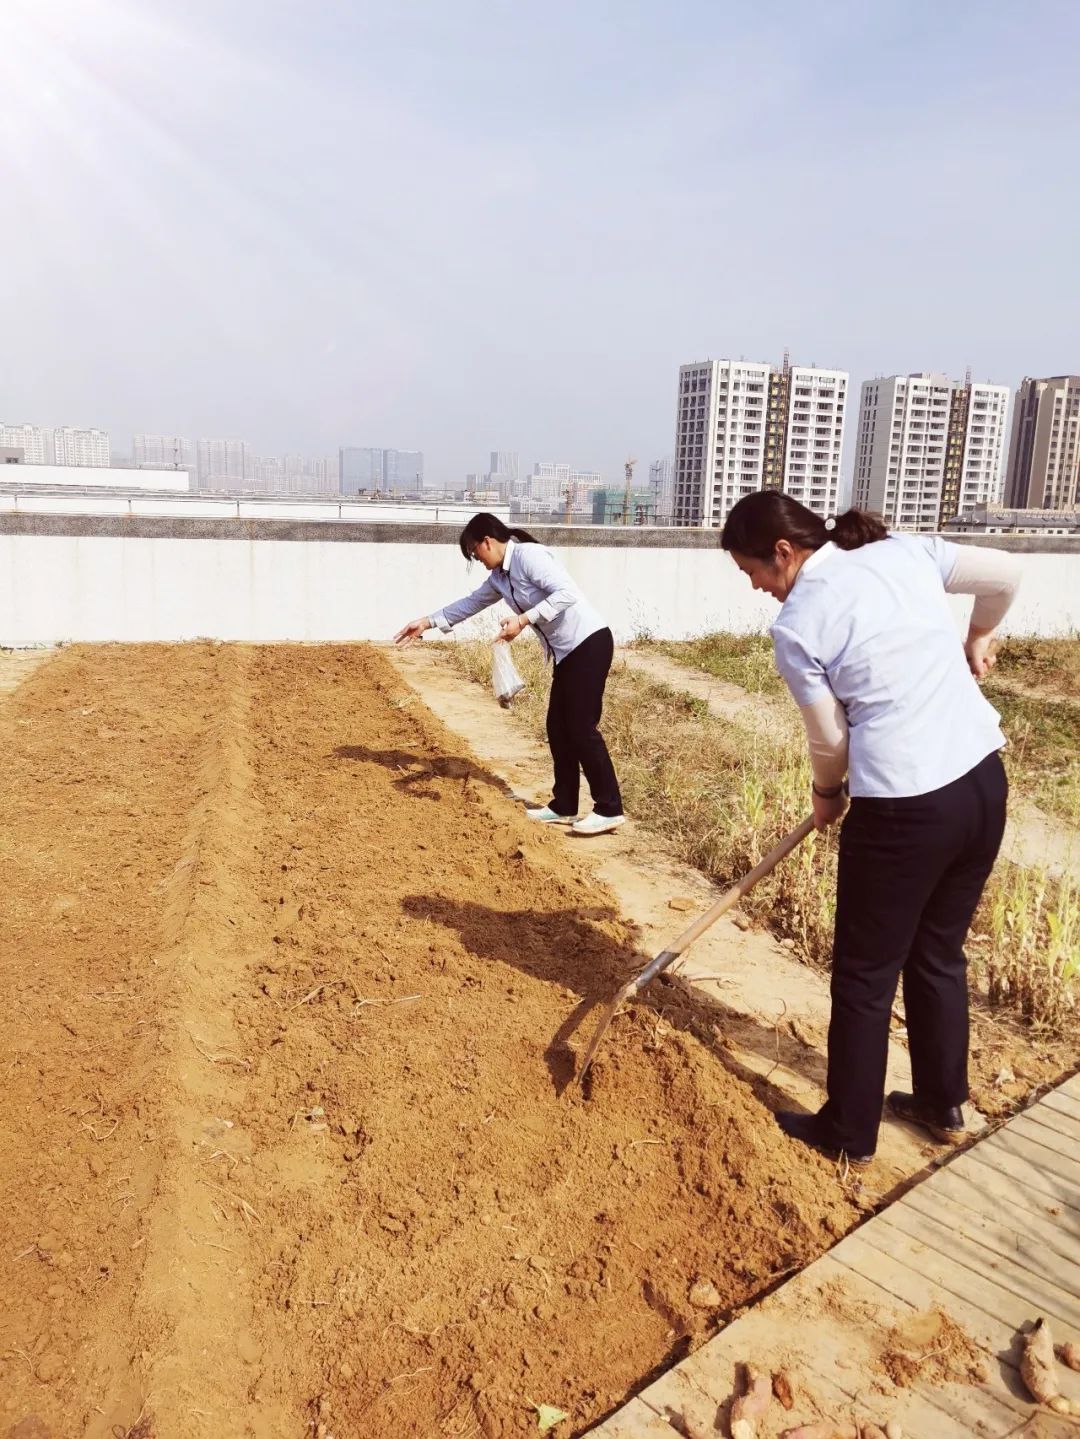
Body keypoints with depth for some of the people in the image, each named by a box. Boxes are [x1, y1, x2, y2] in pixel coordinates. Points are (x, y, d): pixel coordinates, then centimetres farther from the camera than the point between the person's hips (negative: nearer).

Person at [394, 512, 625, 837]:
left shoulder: (528, 555, -14)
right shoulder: (500, 576, 14)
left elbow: (567, 593, -24)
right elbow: (471, 603, 26)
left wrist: (523, 620, -25)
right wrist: (427, 622, 26)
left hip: (589, 643, -10)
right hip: (567, 651, 10)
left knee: (581, 727, -10)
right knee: (558, 726, 10)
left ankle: (609, 809, -4)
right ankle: (564, 806, 18)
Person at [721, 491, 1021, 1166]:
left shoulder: (797, 626, -12)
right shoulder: (905, 550, 4)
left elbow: (830, 740, -4)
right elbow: (1007, 573, 13)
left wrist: (827, 794, 17)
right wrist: (979, 638, 31)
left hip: (903, 808, -7)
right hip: (985, 780, 7)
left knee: (866, 977, 12)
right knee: (940, 954, 24)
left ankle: (849, 1134, 28)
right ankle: (944, 1105, 41)